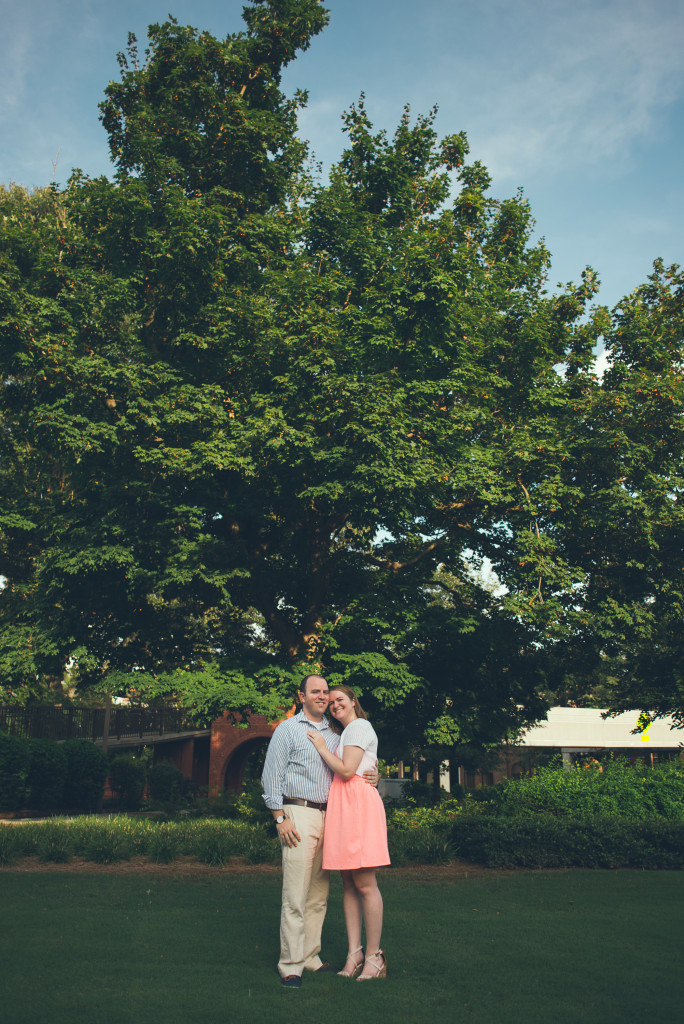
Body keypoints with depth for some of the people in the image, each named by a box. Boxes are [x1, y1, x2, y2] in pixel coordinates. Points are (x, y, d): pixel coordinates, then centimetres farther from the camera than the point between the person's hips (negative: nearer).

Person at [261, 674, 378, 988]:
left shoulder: (334, 734, 19)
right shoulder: (287, 729, 4)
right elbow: (272, 776, -1)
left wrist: (371, 776, 2)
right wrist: (280, 818, -9)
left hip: (329, 815, 6)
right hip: (299, 813, -5)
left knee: (319, 894, 8)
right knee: (295, 895, -8)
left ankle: (310, 957, 17)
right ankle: (290, 965, -2)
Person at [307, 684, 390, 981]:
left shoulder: (359, 726, -4)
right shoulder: (346, 731, 25)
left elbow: (346, 770, -12)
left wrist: (322, 747, -2)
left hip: (359, 804, -10)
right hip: (342, 805, 10)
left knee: (364, 884, -7)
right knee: (348, 883, 6)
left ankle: (373, 956, -2)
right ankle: (354, 953, 8)